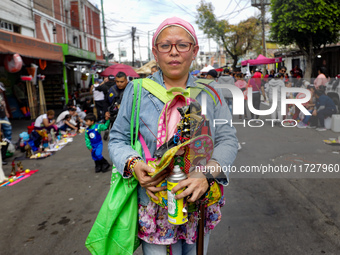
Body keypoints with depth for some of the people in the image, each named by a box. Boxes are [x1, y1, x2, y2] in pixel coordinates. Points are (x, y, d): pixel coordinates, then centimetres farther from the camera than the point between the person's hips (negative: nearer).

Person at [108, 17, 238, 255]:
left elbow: (227, 140, -5)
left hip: (200, 203, 3)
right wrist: (133, 164, -21)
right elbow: (118, 139, 0)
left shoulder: (210, 92, -1)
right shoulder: (137, 91, -5)